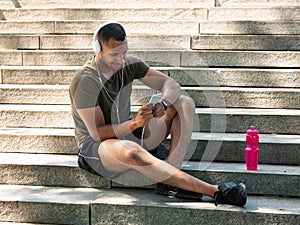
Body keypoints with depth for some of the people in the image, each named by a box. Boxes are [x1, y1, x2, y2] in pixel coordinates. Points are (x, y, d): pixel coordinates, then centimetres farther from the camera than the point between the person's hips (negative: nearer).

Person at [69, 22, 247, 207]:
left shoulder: (129, 64, 1)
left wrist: (163, 103, -23)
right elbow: (97, 133, -20)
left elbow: (171, 84, 0)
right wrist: (135, 123, -34)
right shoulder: (84, 81, -18)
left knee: (185, 104, -7)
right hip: (95, 145, -7)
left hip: (130, 135, 7)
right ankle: (214, 191, -42)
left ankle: (170, 179, -27)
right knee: (131, 151, -43)